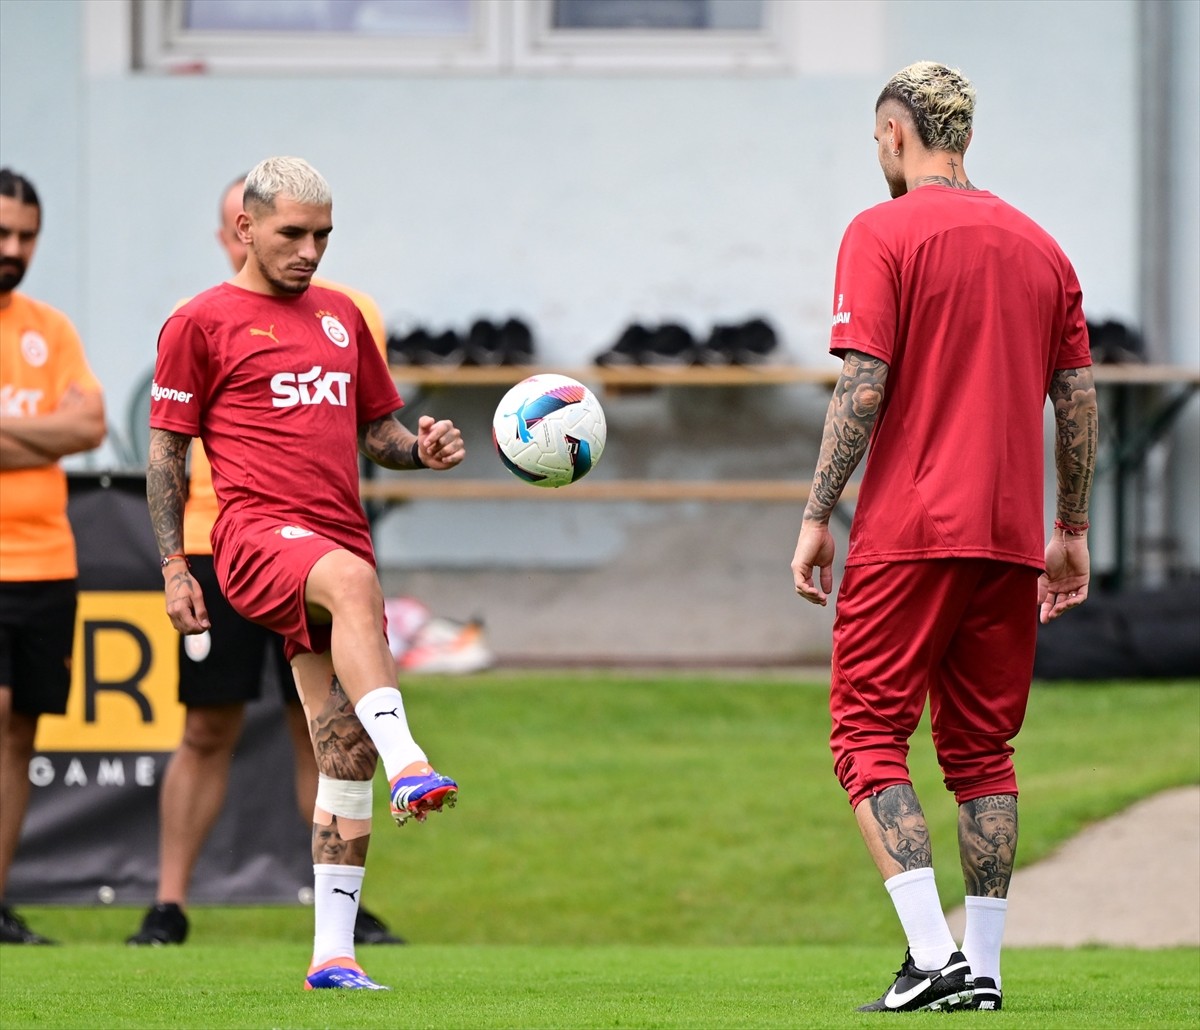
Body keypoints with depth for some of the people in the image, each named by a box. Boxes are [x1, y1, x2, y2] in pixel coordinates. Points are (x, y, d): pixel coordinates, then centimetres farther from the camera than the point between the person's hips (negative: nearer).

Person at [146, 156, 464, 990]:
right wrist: (174, 567, -4)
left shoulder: (341, 317, 21)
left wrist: (421, 447, 4)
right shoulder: (202, 322, 4)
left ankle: (334, 953, 4)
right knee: (353, 581, -40)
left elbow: (375, 427, 27)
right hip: (259, 536, -6)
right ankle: (407, 763, -55)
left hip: (342, 539, 6)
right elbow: (165, 449, 4)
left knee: (346, 759, 1)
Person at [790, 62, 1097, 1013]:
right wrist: (1072, 532, 19)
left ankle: (932, 956, -15)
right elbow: (1079, 398, 12)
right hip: (1009, 537, 5)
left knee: (870, 737, -2)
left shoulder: (882, 234, -5)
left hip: (910, 531, -5)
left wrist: (816, 516, -8)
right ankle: (982, 966, 8)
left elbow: (862, 385, -12)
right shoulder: (1038, 246, 12)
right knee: (982, 748, 12)